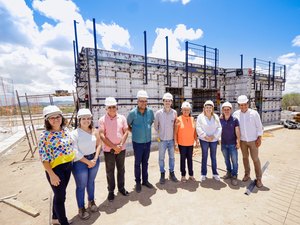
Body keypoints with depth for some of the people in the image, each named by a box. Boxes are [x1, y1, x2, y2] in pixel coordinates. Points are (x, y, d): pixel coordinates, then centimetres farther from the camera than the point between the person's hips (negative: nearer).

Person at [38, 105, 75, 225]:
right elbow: (43, 158, -16)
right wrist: (52, 175, -17)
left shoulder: (65, 130, 0)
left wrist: (71, 163, 11)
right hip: (55, 168, -6)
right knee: (60, 196, 11)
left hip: (68, 166, 6)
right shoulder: (45, 135, -18)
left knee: (60, 194, 24)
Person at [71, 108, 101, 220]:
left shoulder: (94, 131, -4)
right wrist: (88, 162, -14)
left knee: (91, 182, 22)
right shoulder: (74, 133, -16)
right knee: (81, 186, 11)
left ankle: (91, 202, 45)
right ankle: (81, 208, 34)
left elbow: (98, 144, 3)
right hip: (80, 162, -4)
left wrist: (95, 159, -7)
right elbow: (75, 152, -18)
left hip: (94, 160, 4)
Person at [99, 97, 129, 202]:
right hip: (108, 150, -2)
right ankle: (111, 191, 31)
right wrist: (114, 146, -16)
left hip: (121, 149, 2)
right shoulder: (102, 120, -9)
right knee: (110, 171, 13)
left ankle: (121, 187, 36)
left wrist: (120, 145, -14)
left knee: (121, 169, 17)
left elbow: (126, 132, -3)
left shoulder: (122, 118, -3)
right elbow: (102, 136, -13)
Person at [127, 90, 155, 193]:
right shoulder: (132, 113, -14)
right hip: (137, 142, -3)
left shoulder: (150, 111, -5)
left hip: (148, 141, 3)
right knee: (137, 163, 11)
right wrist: (134, 132, 1)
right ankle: (138, 182, 29)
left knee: (145, 162, 17)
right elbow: (127, 125, 1)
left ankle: (145, 180, 35)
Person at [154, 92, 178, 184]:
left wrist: (174, 135, 7)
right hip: (162, 140, -2)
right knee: (161, 158, 10)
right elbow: (156, 126, 2)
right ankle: (162, 174, 27)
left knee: (172, 157, 15)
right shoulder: (158, 113, -8)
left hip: (171, 139, 2)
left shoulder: (174, 112, -3)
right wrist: (159, 134, 7)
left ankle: (171, 173, 33)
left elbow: (175, 125, 7)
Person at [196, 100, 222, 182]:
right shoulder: (200, 116, -4)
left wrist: (214, 136, -11)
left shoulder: (216, 117, 4)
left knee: (213, 156, 11)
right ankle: (203, 173, 17)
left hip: (214, 139, 2)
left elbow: (219, 128, 1)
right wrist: (205, 136, -16)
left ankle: (215, 173, 25)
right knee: (204, 156, 6)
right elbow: (198, 128, -9)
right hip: (204, 139, -2)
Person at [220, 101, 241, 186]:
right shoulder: (220, 120, -3)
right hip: (224, 144, 3)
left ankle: (234, 176, 18)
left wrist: (238, 142, -8)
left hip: (232, 144, -3)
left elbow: (237, 132, -7)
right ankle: (229, 173, 35)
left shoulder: (234, 120, -9)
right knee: (226, 160, 17)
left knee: (234, 160, 3)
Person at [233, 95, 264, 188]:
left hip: (253, 140, -2)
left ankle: (258, 178, 19)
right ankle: (247, 174, 32)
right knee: (245, 157, 15)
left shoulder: (254, 113, -12)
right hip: (242, 140, 2)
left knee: (255, 159, 5)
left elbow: (259, 126, -6)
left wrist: (259, 138, -8)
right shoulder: (236, 114, -7)